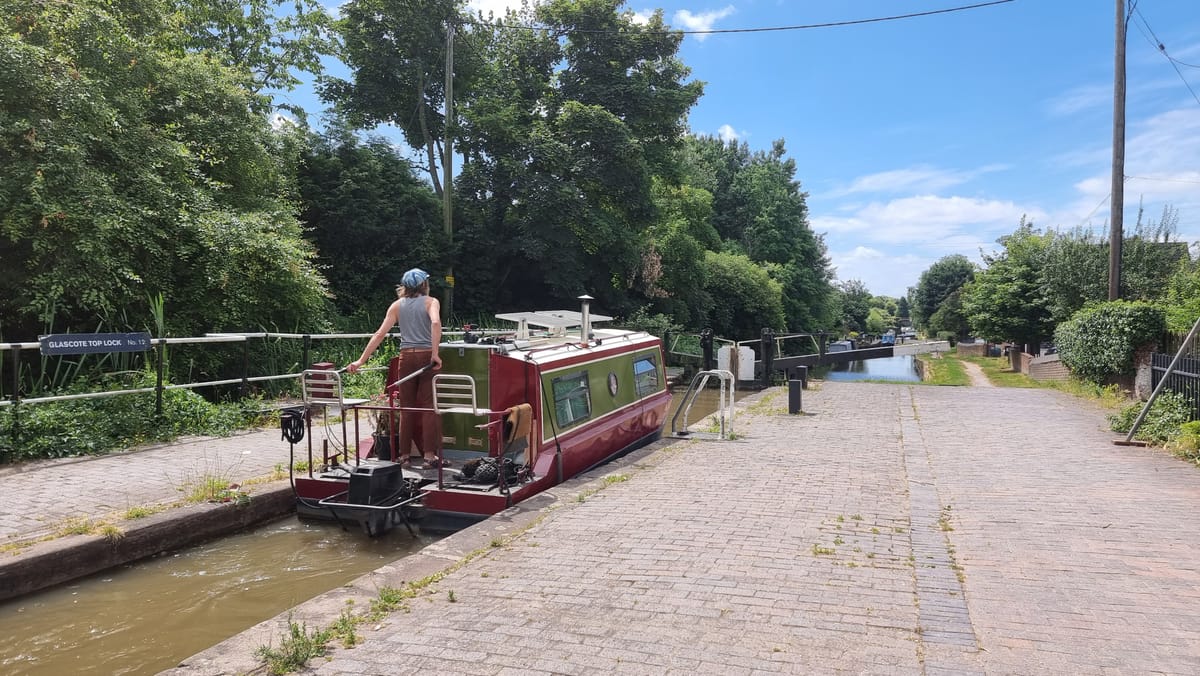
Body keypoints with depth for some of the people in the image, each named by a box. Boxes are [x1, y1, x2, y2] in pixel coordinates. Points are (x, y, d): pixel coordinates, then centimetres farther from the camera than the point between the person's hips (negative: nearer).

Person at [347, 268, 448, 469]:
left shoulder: (397, 305, 12)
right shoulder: (431, 302, 4)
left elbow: (379, 334, 5)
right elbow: (435, 322, -18)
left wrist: (361, 360, 5)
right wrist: (435, 353, -20)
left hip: (406, 357, 3)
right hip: (426, 356, -3)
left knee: (407, 407, 10)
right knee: (429, 406, 1)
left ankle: (404, 455, 14)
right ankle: (430, 455, -3)